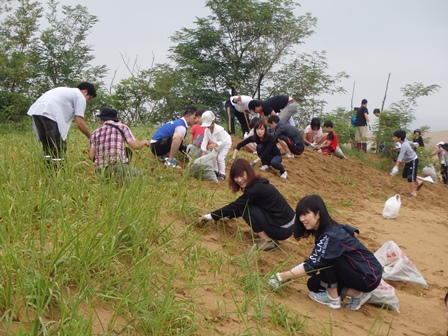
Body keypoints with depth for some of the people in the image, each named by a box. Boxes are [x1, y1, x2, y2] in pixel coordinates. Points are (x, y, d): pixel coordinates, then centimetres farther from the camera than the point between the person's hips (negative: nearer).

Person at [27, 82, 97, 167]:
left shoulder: (67, 91, 34)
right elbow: (80, 123, 3)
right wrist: (90, 137, 16)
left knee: (47, 146, 17)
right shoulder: (81, 97, 10)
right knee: (59, 147, -2)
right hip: (50, 113, -9)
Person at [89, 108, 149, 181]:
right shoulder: (122, 127, 7)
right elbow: (135, 146, -1)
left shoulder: (95, 133, 15)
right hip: (119, 164, -5)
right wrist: (144, 142, 20)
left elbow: (91, 156, 7)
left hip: (101, 170, 5)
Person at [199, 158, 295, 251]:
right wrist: (226, 216, 21)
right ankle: (268, 236, 12)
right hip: (284, 221, 9)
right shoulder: (258, 183, 7)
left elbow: (234, 206, -13)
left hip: (283, 229, -9)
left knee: (245, 208, -11)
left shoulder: (256, 189, -20)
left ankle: (267, 241, -5)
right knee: (244, 206, 15)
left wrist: (210, 216, -4)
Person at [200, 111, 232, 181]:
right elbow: (205, 140, -22)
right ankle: (216, 171, 22)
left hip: (225, 144, -7)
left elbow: (223, 141, -35)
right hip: (216, 145, 7)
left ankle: (222, 174, -7)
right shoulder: (207, 130, -18)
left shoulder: (219, 129, -37)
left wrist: (215, 144, -50)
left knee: (220, 158, -16)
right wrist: (203, 151, -31)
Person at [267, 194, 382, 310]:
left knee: (326, 259, -22)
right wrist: (286, 276, -1)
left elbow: (312, 265, -27)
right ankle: (357, 293, 5)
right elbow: (312, 262, 8)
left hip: (369, 277, -9)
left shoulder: (331, 236, -26)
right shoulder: (322, 231, 2)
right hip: (355, 271, 9)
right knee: (314, 284, 2)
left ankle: (333, 298, -7)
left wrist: (281, 277, -22)